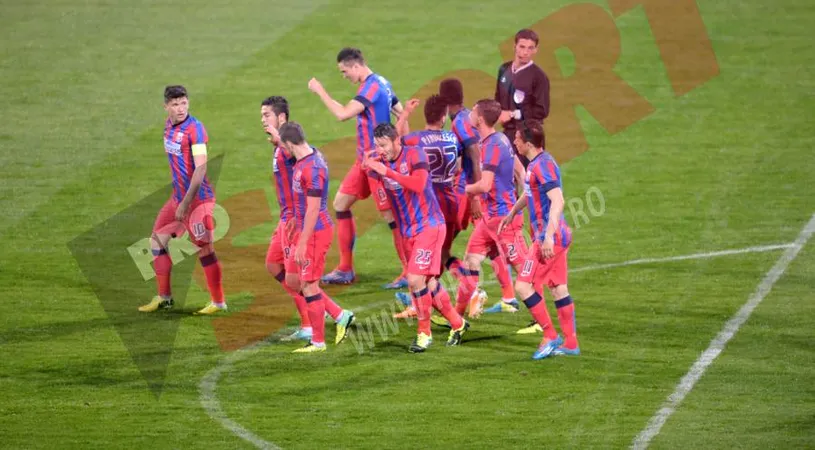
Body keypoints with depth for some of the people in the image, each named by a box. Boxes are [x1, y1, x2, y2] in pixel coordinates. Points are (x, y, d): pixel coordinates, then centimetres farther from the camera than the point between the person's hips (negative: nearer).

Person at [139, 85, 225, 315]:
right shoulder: (169, 125, 8)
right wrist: (178, 198, 20)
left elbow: (200, 168, -23)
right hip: (177, 196, 9)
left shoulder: (194, 128, -17)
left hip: (198, 198, -9)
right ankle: (164, 297, 21)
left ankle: (218, 302, 1)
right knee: (157, 241, 11)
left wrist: (186, 202, -26)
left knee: (204, 248, -8)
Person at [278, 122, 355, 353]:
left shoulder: (312, 168, -24)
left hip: (316, 232, -10)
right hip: (303, 230, 10)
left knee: (309, 286, -1)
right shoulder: (305, 159, 8)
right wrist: (295, 226, 27)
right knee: (292, 280, 14)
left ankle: (318, 342, 9)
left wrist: (302, 244, -23)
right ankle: (341, 316, 20)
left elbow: (313, 209, -24)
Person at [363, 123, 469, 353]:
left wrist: (387, 172, -32)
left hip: (429, 226, -7)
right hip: (408, 231, 7)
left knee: (415, 279, -16)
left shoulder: (414, 154, -15)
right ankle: (457, 323, 30)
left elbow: (418, 185, -30)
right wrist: (368, 167, -9)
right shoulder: (380, 161, 3)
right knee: (429, 284, 11)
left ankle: (424, 333, -3)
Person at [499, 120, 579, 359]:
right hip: (559, 236, 10)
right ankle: (571, 343, 16)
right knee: (558, 288, 13)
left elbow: (557, 201, -27)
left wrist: (548, 236, -31)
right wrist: (512, 212, 43)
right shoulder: (535, 164, 12)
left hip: (551, 238, -10)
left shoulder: (543, 165, -18)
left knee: (523, 285, -8)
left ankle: (550, 337, -3)